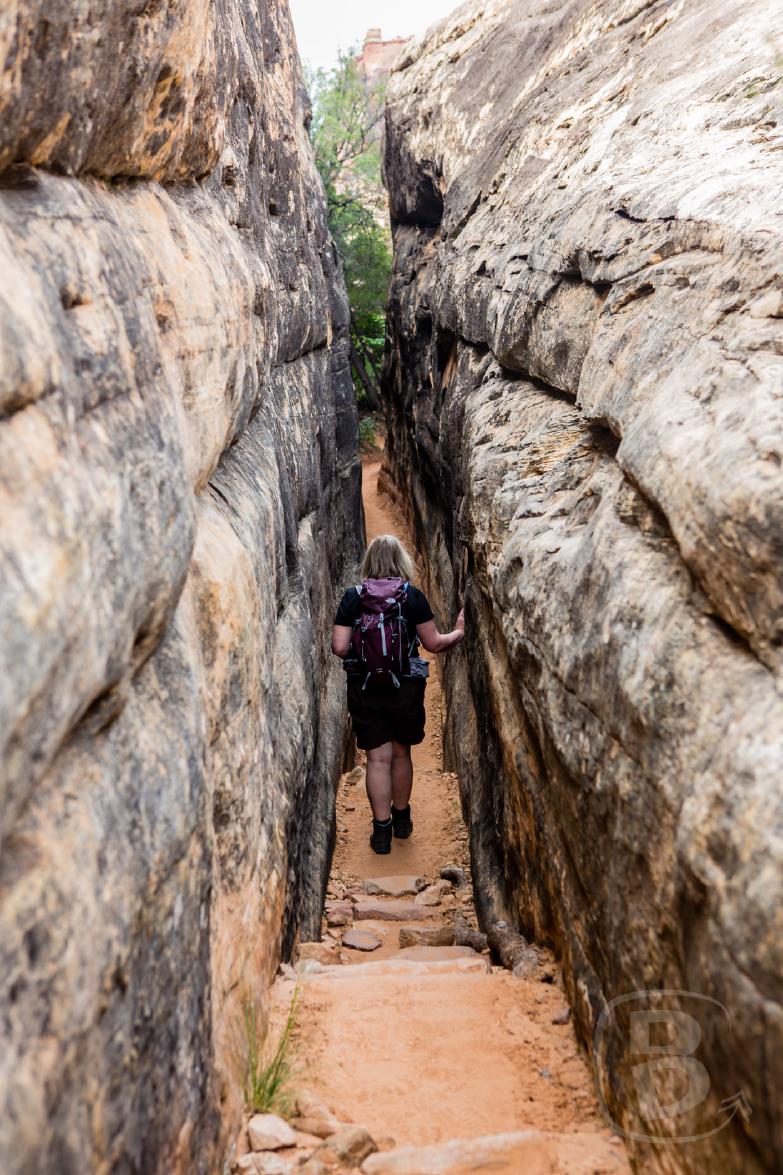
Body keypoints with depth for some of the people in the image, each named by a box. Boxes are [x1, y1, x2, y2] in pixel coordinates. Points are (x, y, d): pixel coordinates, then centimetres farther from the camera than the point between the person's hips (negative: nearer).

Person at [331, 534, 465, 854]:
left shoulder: (352, 597, -4)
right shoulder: (413, 596, -6)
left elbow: (339, 648, -8)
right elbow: (434, 643, -3)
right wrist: (459, 632, 15)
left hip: (364, 689, 0)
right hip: (406, 687, 0)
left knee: (377, 758, 6)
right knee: (401, 753, 17)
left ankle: (382, 829, 8)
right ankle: (401, 818, 34)